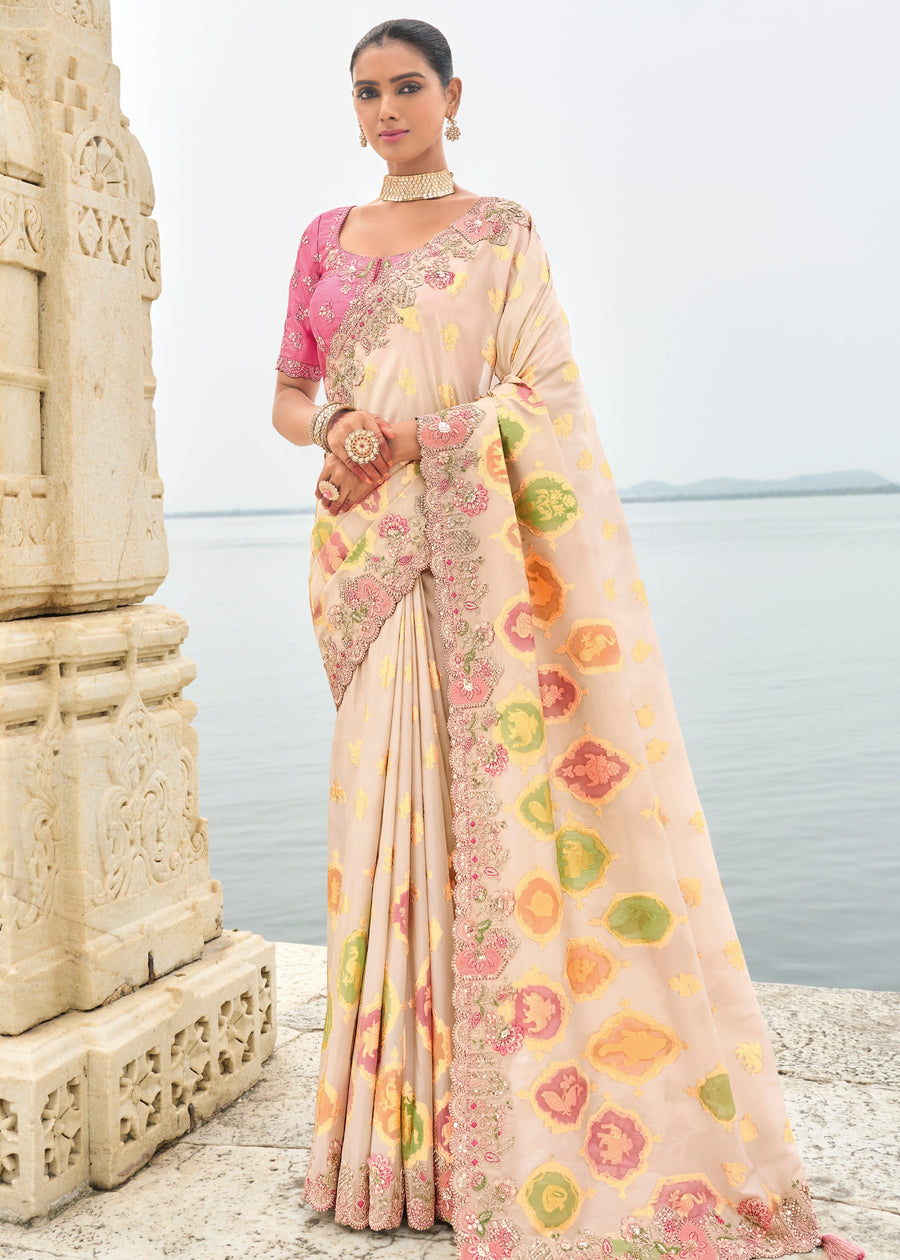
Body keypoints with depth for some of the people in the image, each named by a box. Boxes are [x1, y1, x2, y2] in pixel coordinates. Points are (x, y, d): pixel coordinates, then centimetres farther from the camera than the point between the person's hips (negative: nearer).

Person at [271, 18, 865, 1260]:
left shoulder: (503, 233, 6)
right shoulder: (325, 239, 18)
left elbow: (545, 395, -3)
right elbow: (288, 397, 18)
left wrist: (407, 438, -15)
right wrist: (332, 432, -5)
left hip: (477, 551, -3)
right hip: (369, 554, 4)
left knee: (500, 804, -8)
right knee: (394, 805, 2)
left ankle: (508, 1132, 2)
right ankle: (409, 1117, 11)